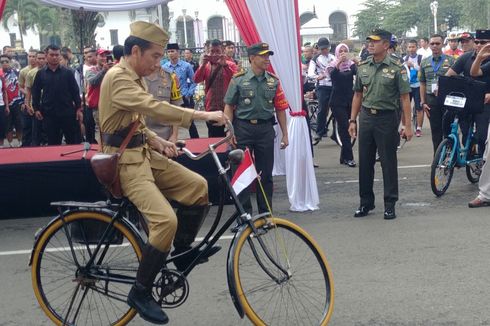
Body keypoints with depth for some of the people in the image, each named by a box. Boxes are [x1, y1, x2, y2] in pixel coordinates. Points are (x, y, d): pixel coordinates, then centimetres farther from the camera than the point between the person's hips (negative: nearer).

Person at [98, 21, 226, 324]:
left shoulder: (135, 78, 13)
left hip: (145, 154, 10)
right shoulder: (117, 77, -18)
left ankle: (182, 252, 14)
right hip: (126, 162, -9)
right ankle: (141, 292, -7)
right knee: (166, 220, -22)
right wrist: (204, 115, -33)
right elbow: (154, 108, -32)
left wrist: (157, 140, 1)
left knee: (198, 186, -2)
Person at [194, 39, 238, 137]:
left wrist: (225, 65, -25)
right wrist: (203, 64, -17)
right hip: (211, 108, 3)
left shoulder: (230, 65, 1)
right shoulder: (206, 66, 9)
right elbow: (196, 80, -5)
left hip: (227, 108, -3)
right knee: (213, 137, 10)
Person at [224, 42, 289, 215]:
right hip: (243, 128, -2)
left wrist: (285, 134, 5)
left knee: (266, 173, 8)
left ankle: (265, 212, 19)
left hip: (265, 129, 2)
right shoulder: (238, 80, -3)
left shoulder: (273, 81, 5)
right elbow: (229, 107, -1)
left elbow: (280, 108, 6)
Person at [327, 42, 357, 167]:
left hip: (349, 100, 3)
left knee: (344, 128, 6)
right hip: (337, 101, -3)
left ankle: (344, 157, 15)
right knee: (345, 128, -10)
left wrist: (359, 64, -33)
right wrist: (338, 63, -37)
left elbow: (358, 73, -13)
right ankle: (348, 157, -9)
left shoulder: (351, 64, 7)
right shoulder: (333, 65, 0)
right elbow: (332, 75, -22)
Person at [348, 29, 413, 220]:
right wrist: (353, 120, 8)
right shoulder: (363, 67, 7)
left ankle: (390, 205, 11)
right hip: (366, 117, 5)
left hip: (387, 118, -4)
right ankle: (366, 203, 21)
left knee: (388, 162, 2)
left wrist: (407, 126, -12)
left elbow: (405, 97, -8)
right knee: (365, 162, 9)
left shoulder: (396, 68, -7)